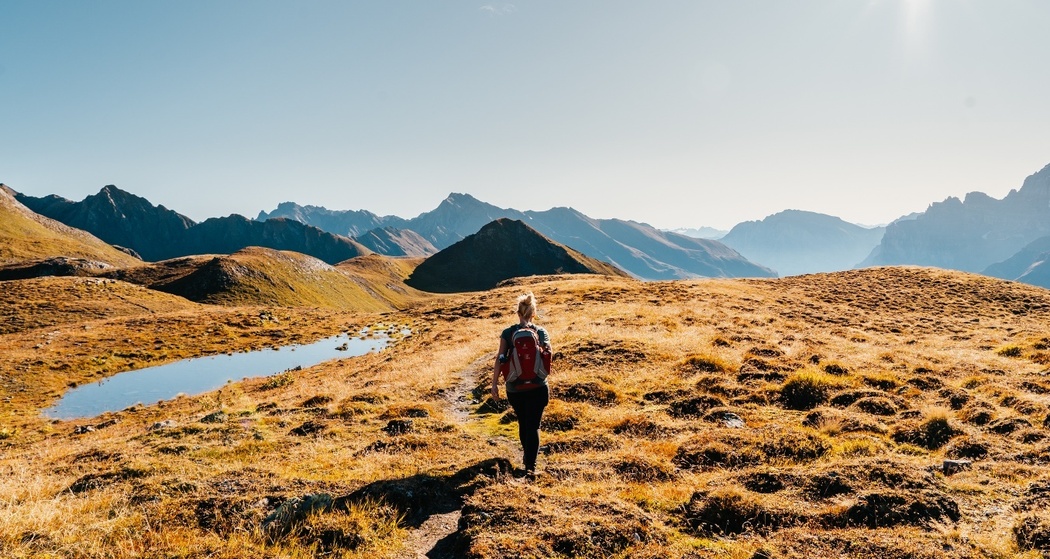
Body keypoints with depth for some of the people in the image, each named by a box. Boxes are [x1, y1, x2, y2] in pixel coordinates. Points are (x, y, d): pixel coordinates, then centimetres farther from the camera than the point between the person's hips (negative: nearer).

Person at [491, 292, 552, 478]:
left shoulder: (508, 333, -4)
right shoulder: (541, 332, -2)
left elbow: (499, 360, -10)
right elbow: (548, 355, -5)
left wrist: (494, 384, -7)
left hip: (515, 388, 1)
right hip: (538, 387, -1)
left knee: (523, 423, 22)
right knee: (533, 425, 2)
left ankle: (528, 454, 41)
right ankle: (530, 465, -10)